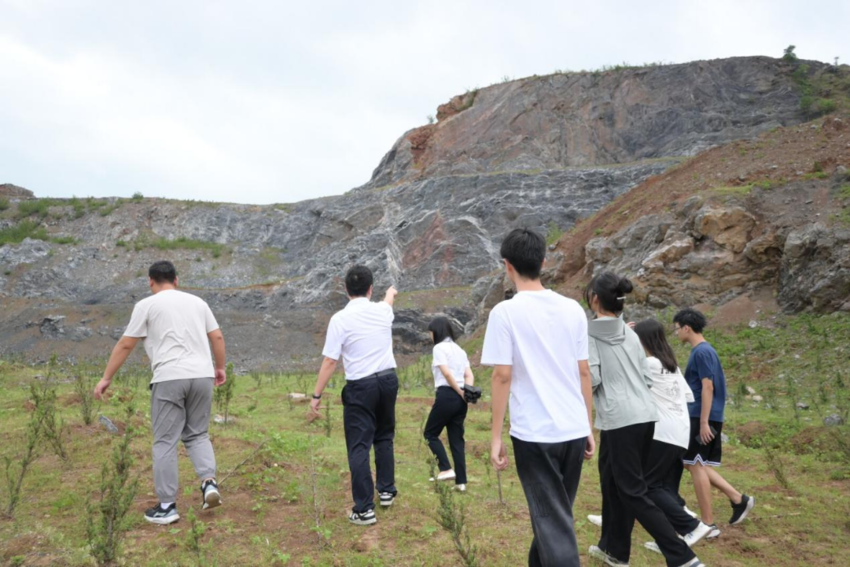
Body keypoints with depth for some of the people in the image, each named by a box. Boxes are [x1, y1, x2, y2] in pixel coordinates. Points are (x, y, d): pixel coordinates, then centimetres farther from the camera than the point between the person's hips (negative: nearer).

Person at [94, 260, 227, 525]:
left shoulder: (146, 305, 4)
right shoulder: (197, 301, 16)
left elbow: (125, 345, 4)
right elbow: (217, 337, 14)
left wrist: (106, 378, 11)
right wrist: (220, 367, 27)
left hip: (169, 379, -4)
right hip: (202, 376, 4)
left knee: (165, 441, 4)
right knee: (197, 435, 17)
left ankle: (167, 507, 8)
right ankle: (209, 482, -2)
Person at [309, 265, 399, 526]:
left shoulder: (340, 319, -11)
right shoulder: (382, 311, 3)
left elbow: (330, 362, -11)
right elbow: (387, 302, 30)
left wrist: (316, 395, -3)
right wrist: (391, 293, 54)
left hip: (360, 386, -5)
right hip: (388, 379, 5)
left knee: (359, 446, -1)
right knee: (384, 437, 22)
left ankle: (364, 509, 0)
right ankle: (386, 490, 32)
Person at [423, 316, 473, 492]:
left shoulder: (439, 347, -5)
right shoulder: (459, 350, 18)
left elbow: (446, 373, -14)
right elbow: (469, 375, 9)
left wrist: (461, 393, -8)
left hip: (447, 395, -7)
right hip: (460, 399, 7)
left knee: (430, 433, 10)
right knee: (456, 439, 10)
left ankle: (446, 469, 1)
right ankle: (461, 481, 8)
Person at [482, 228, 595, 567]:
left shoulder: (505, 312, -9)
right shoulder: (572, 309, 5)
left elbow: (502, 376, -11)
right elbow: (584, 372, 8)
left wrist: (495, 436, -4)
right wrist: (587, 427, 16)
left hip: (534, 434, -5)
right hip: (574, 430, 5)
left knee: (553, 521, 4)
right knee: (553, 513, 22)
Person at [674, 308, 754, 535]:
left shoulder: (702, 352, -14)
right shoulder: (703, 350, 15)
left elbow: (708, 387, -19)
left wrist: (703, 422, -20)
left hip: (702, 418, -9)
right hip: (699, 417, 9)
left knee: (696, 465, -3)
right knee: (694, 464, 15)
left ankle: (708, 524, 5)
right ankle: (738, 499, 17)